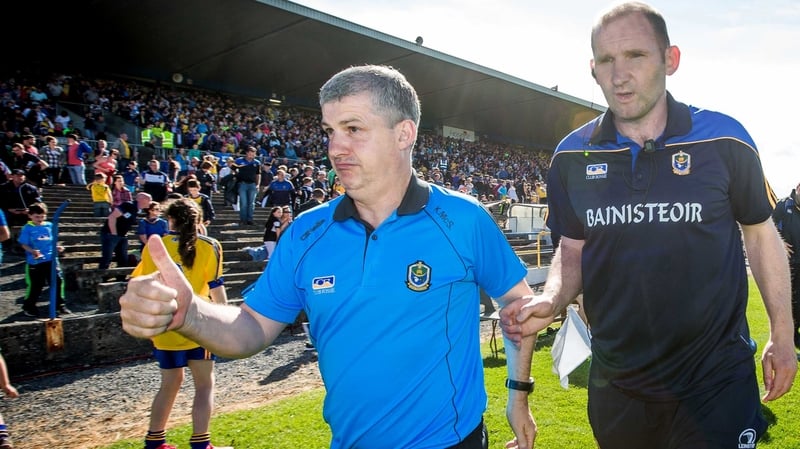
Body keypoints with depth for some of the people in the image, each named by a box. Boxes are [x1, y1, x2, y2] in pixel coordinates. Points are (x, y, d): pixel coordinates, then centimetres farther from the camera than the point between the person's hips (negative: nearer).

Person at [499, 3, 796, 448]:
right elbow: (573, 249, 4)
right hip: (616, 382, 3)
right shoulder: (573, 156, -4)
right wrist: (551, 301, -15)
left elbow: (759, 232, 3)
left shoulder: (724, 138, -9)